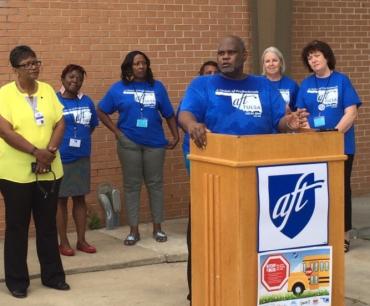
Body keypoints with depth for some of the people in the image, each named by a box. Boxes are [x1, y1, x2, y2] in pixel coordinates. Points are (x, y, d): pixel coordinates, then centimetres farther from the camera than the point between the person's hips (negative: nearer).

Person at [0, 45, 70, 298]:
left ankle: (52, 275, 23)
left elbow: (60, 124, 4)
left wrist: (50, 151, -12)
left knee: (48, 225, 12)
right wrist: (36, 152, -20)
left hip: (49, 170, 4)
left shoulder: (48, 90, 7)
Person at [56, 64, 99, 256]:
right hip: (60, 158, -5)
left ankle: (81, 240, 19)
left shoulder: (86, 101, 5)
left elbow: (92, 125, 17)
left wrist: (81, 139, 8)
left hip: (82, 157, 5)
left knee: (80, 198, 10)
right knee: (61, 199, 5)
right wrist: (60, 144, -7)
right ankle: (63, 242, 13)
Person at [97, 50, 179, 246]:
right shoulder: (118, 89, 1)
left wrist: (175, 136, -1)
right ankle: (134, 230, 11)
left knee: (155, 184, 6)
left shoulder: (157, 87, 4)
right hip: (129, 143, -1)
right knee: (131, 185, 5)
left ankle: (157, 227, 16)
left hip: (155, 143, 1)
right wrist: (116, 132, -3)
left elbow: (169, 114, 6)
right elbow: (101, 112, 4)